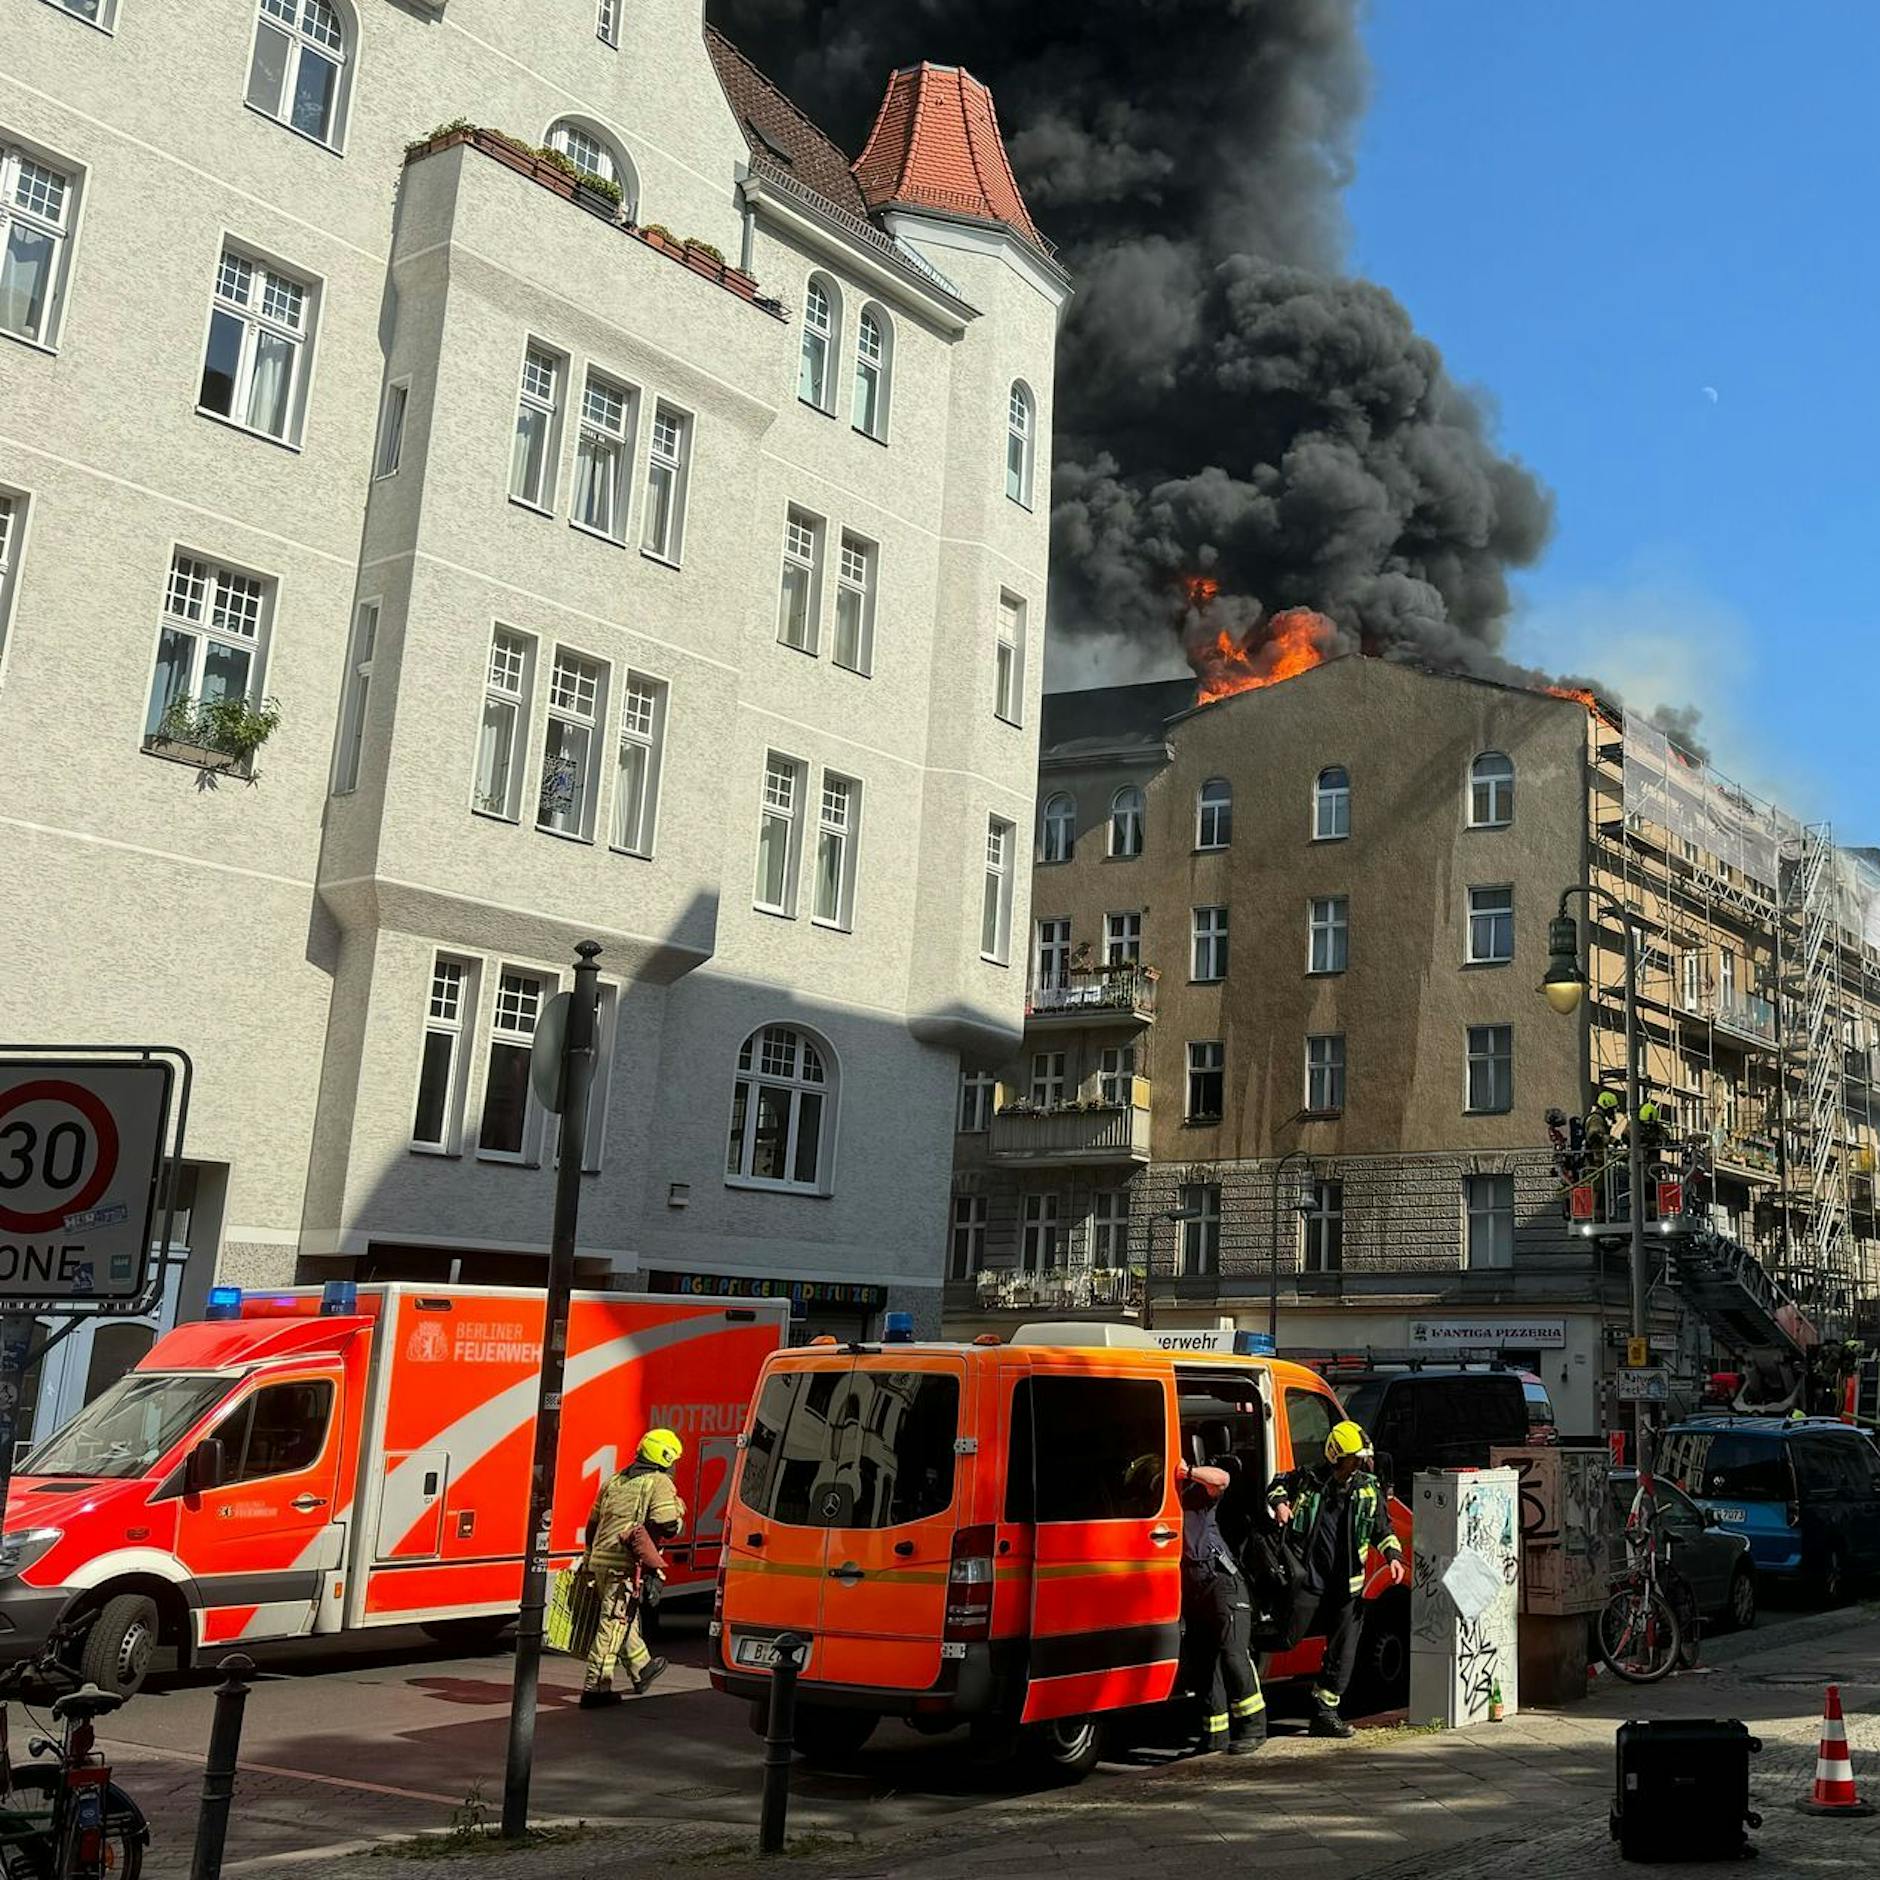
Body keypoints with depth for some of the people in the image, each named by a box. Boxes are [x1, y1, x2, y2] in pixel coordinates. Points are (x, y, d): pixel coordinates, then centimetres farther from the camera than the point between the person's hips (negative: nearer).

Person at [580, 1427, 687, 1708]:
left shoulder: (615, 1481, 19)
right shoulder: (659, 1483, -5)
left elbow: (592, 1524, 23)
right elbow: (668, 1525, -15)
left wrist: (590, 1559, 31)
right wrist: (678, 1509, 6)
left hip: (600, 1560, 8)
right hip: (626, 1565, -8)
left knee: (624, 1618, 22)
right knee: (614, 1624, -5)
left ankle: (642, 1669, 40)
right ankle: (594, 1687, -6)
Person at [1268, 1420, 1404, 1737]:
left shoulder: (1370, 1489, 4)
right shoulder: (1308, 1480, -4)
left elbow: (1382, 1529, 13)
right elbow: (1278, 1483, 15)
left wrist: (1393, 1555, -2)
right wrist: (1279, 1502, -5)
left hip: (1347, 1587, 3)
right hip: (1308, 1580, -3)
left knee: (1343, 1652, 3)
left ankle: (1325, 1711, 14)